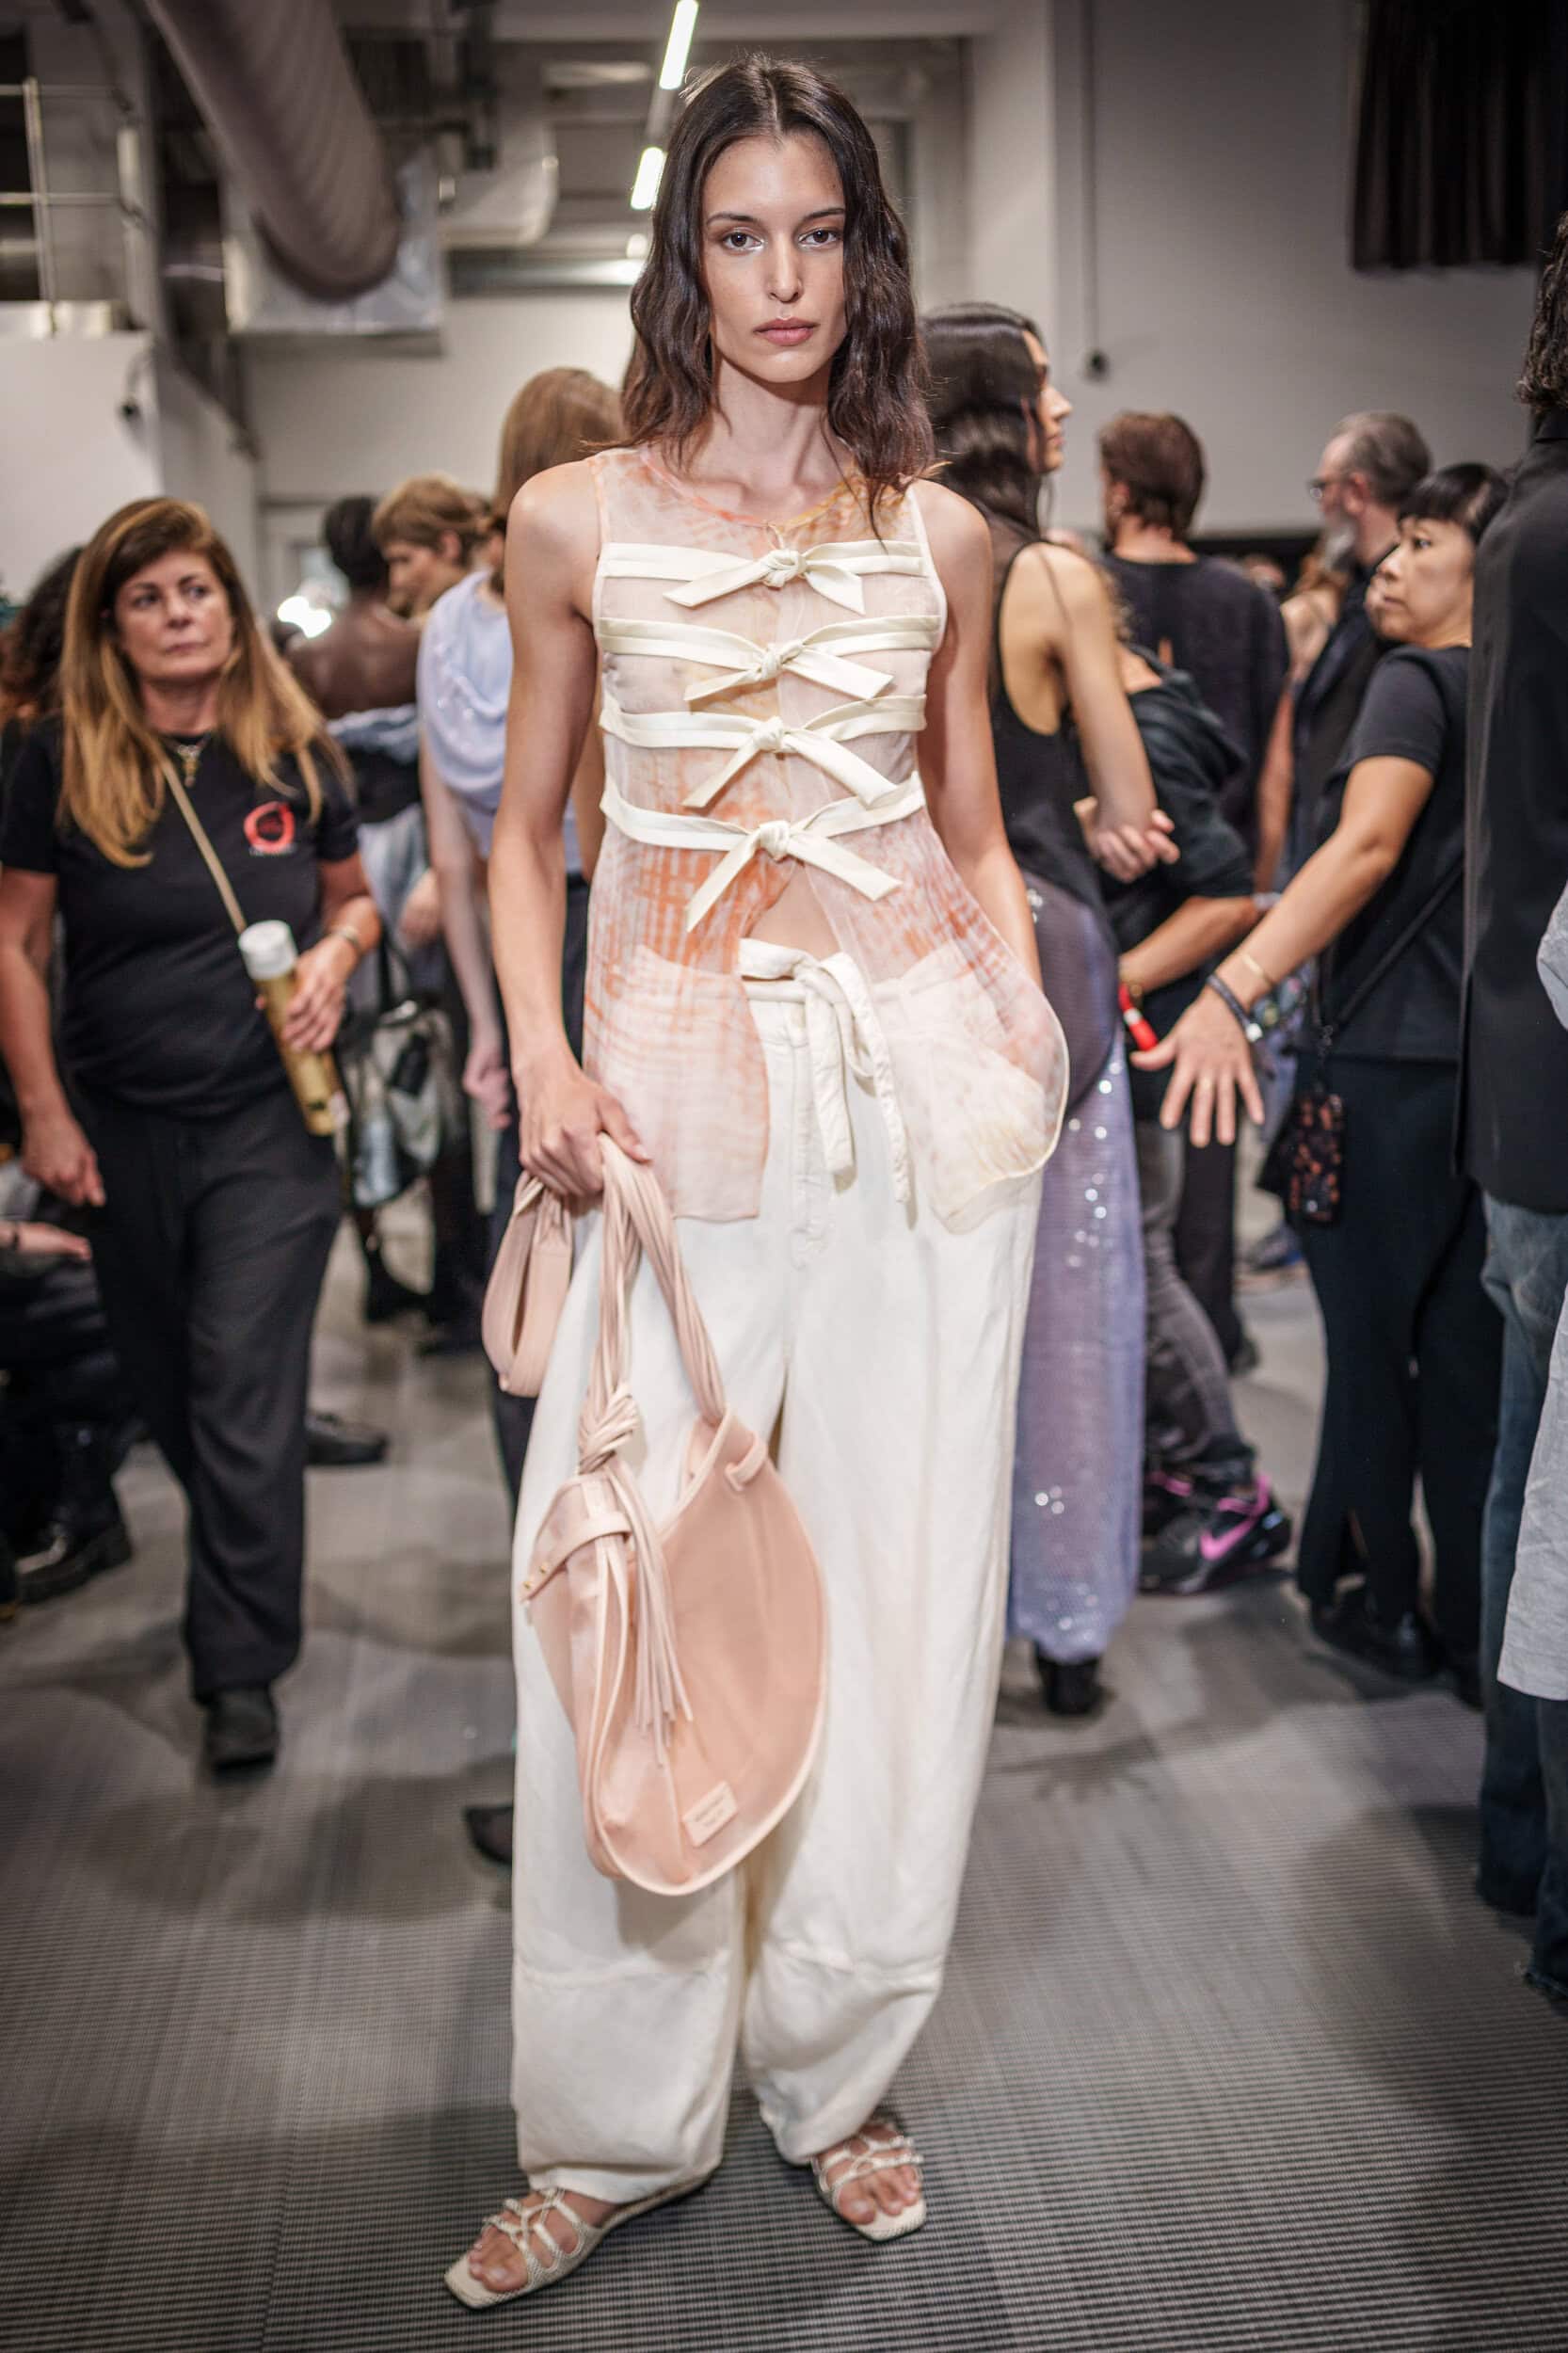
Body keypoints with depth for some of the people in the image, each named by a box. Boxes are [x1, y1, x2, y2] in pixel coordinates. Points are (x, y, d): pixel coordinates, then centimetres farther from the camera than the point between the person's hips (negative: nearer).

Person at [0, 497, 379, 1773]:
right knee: (167, 1384, 14)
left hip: (270, 1126, -1)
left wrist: (336, 957, -9)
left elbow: (353, 899, 14)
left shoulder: (294, 755, 0)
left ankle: (243, 1669, 1)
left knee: (246, 1388, -7)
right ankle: (238, 1563, 40)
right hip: (125, 1128, 1)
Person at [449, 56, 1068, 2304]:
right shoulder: (576, 519, 5)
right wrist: (542, 1060, -5)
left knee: (895, 1578, 5)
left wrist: (1025, 1011, -3)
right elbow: (523, 831, 11)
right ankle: (615, 2121, 15)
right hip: (672, 1087, -1)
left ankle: (838, 2066, 24)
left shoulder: (940, 536, 9)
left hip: (915, 1083, 2)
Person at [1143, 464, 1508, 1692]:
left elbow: (1367, 845, -26)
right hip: (1503, 1070, 7)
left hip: (1391, 1066, -7)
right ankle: (1483, 1627, 18)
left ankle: (1377, 1598, 18)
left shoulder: (1419, 682, -9)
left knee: (1373, 1340, 7)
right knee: (1474, 1353, 11)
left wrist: (1234, 989, -35)